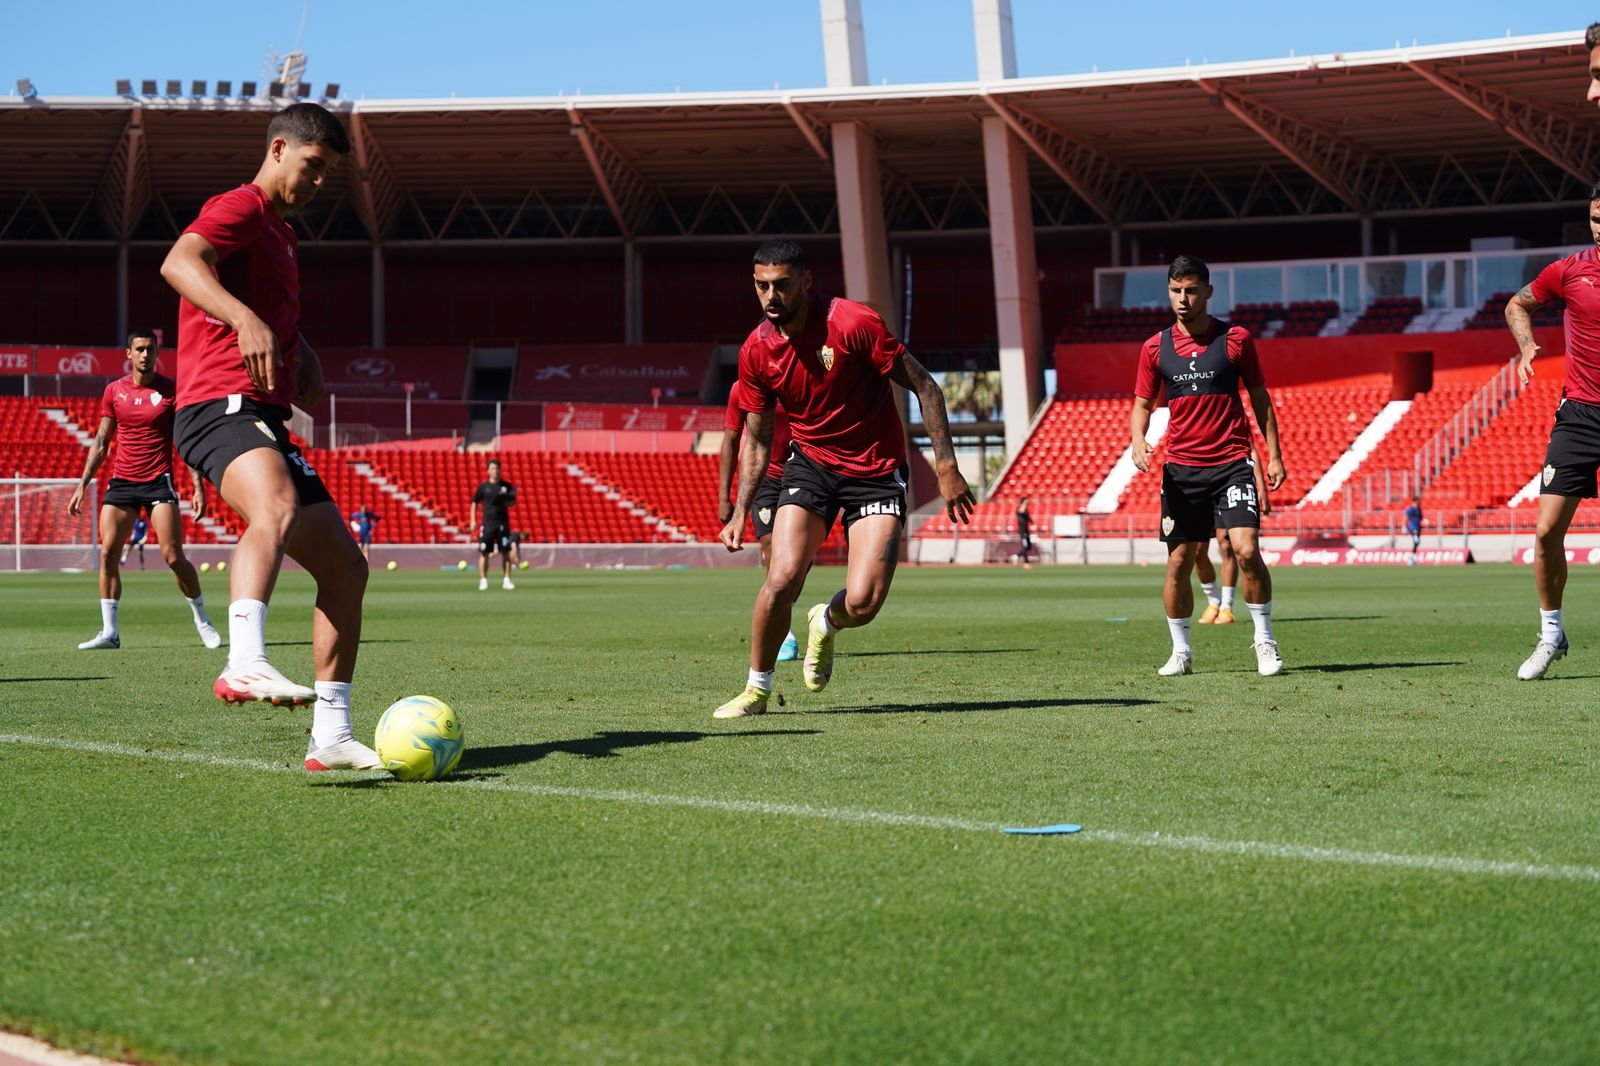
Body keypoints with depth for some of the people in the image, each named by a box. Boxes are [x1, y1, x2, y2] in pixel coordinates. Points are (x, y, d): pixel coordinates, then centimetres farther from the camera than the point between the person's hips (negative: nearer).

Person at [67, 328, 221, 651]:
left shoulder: (171, 390, -1)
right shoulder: (114, 391, 8)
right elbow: (101, 443, 14)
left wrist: (198, 486, -5)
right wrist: (82, 485, 9)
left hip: (159, 482, -3)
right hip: (121, 482, 3)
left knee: (174, 556, -10)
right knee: (107, 553, -6)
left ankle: (203, 621, 9)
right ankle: (109, 631, -1)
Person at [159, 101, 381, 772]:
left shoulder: (280, 233, 29)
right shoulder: (241, 208, -1)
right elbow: (179, 262, -23)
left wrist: (304, 360, 25)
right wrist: (247, 321, -40)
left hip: (266, 422, 10)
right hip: (222, 406, -10)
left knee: (344, 567, 7)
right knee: (276, 509, -38)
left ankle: (330, 738, 10)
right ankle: (244, 666, -58)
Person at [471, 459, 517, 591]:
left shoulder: (507, 486, 7)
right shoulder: (483, 487, 5)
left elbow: (513, 502, 9)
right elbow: (475, 503, 11)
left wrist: (504, 500, -14)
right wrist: (473, 520, 2)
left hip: (503, 523, 1)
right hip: (487, 524, -1)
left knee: (506, 552, -2)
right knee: (484, 553, -3)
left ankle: (506, 580, 2)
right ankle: (483, 581, 2)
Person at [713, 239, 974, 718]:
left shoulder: (854, 323, -18)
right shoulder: (756, 350, -4)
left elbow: (924, 387, -11)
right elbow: (756, 436, 9)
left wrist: (946, 467, -14)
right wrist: (740, 512, 2)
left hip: (877, 473, -3)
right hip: (810, 466, 3)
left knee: (862, 603, -16)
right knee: (782, 579, -20)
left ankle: (826, 624, 24)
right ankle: (756, 690, 3)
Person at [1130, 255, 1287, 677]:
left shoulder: (1235, 339, 1)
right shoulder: (1156, 348, 5)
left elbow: (1259, 398, 8)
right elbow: (1142, 404, 12)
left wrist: (1273, 454, 2)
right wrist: (1138, 439, -9)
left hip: (1231, 463, -2)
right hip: (1181, 468, 2)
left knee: (1247, 550, -16)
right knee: (1178, 561, 3)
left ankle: (1265, 641, -1)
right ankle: (1181, 651, 17)